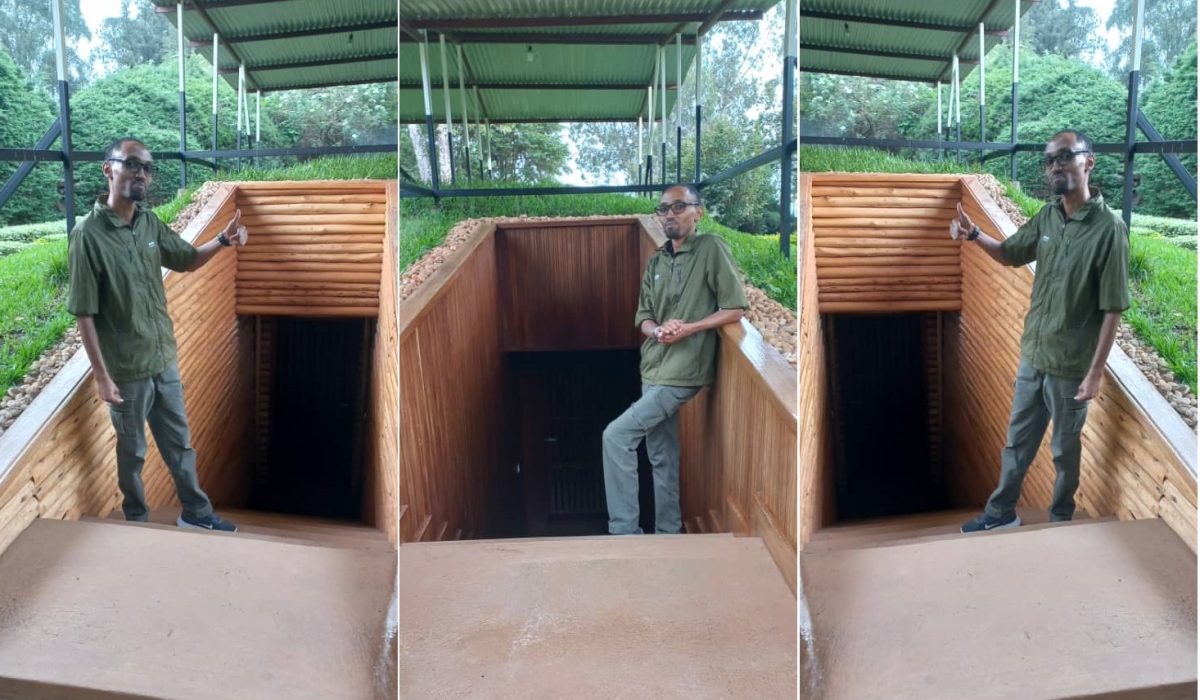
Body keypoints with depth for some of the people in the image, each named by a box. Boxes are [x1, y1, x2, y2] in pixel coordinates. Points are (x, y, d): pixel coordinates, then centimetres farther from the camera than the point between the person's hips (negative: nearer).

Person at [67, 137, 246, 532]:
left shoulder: (150, 223, 0)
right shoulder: (88, 234, -18)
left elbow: (187, 260, 17)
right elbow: (84, 313, -16)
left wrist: (223, 240, -4)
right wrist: (101, 375, -16)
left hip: (165, 361, 6)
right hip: (127, 370, -6)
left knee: (180, 443, 18)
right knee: (132, 452, 13)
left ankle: (196, 513, 32)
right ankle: (137, 523, 32)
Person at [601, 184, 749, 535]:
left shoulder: (711, 248, -8)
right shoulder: (656, 262, 13)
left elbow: (735, 309, -11)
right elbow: (643, 316, 11)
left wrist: (687, 329, -20)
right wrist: (658, 330, -12)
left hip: (682, 371, -7)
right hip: (654, 368, 8)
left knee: (616, 436, -12)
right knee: (662, 456, 12)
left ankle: (624, 530, -2)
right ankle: (668, 532, 24)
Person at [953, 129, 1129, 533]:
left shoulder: (1108, 228, -18)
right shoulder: (1046, 217, 0)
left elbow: (1112, 309, -16)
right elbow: (1010, 255, 17)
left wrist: (1095, 372, -16)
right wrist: (973, 234, -4)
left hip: (1070, 366, -6)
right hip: (1031, 357, 6)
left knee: (1064, 449, 13)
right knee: (1018, 441, 17)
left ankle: (1061, 520, 33)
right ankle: (1001, 513, 32)